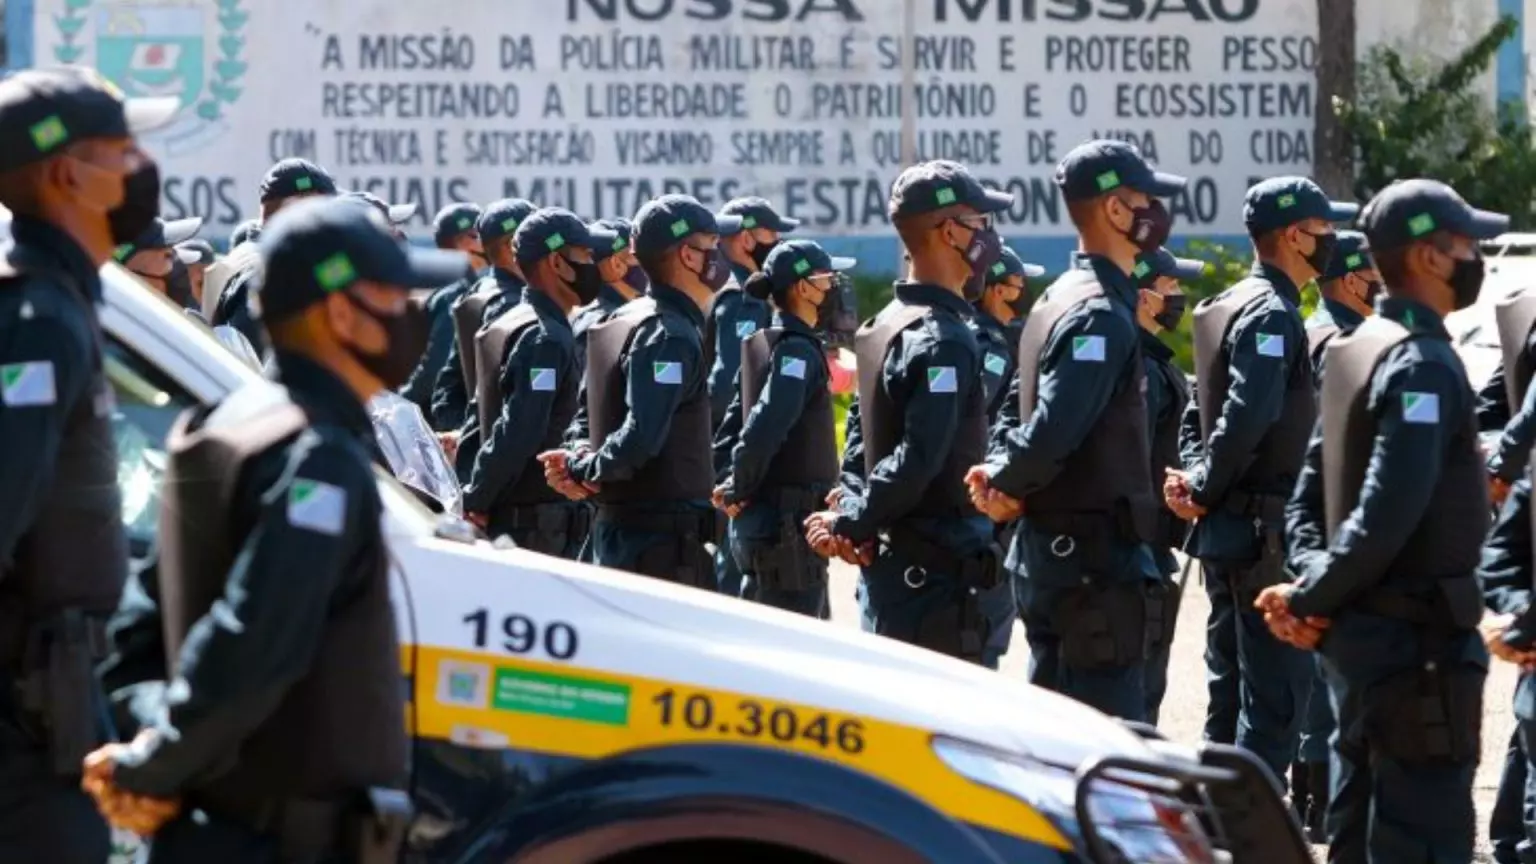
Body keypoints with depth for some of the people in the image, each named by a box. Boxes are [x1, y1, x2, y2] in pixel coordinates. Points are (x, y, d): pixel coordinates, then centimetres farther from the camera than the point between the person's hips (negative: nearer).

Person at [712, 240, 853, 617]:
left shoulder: (762, 345, 13)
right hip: (788, 525, -10)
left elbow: (731, 426, 17)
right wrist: (740, 491, -14)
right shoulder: (798, 351, -16)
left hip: (764, 517, 10)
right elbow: (764, 429, -26)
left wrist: (732, 486, 10)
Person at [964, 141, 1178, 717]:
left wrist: (998, 472, 1)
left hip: (1046, 555, 10)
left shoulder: (1059, 300, 16)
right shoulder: (1102, 315, -17)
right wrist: (1006, 485, -9)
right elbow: (1053, 431, -25)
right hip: (1095, 560, -10)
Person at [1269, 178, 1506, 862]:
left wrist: (1311, 583, -1)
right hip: (1417, 635, -10)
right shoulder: (1423, 363, -18)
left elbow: (1310, 491, 13)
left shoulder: (1354, 351, 12)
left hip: (1359, 629, 10)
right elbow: (1388, 513, -26)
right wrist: (1312, 598, -15)